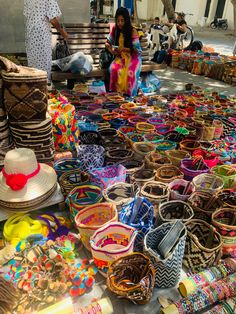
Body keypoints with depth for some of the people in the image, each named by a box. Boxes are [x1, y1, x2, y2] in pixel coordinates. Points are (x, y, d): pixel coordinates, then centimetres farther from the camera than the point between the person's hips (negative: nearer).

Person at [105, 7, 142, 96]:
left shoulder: (133, 31, -9)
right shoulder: (115, 29, 2)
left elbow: (137, 49, -11)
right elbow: (107, 43, 12)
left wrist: (124, 49, -25)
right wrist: (111, 50, -10)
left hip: (133, 57, -3)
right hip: (120, 57, 3)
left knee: (130, 72, -36)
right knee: (114, 69, -31)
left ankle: (128, 94, -20)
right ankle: (116, 92, -18)